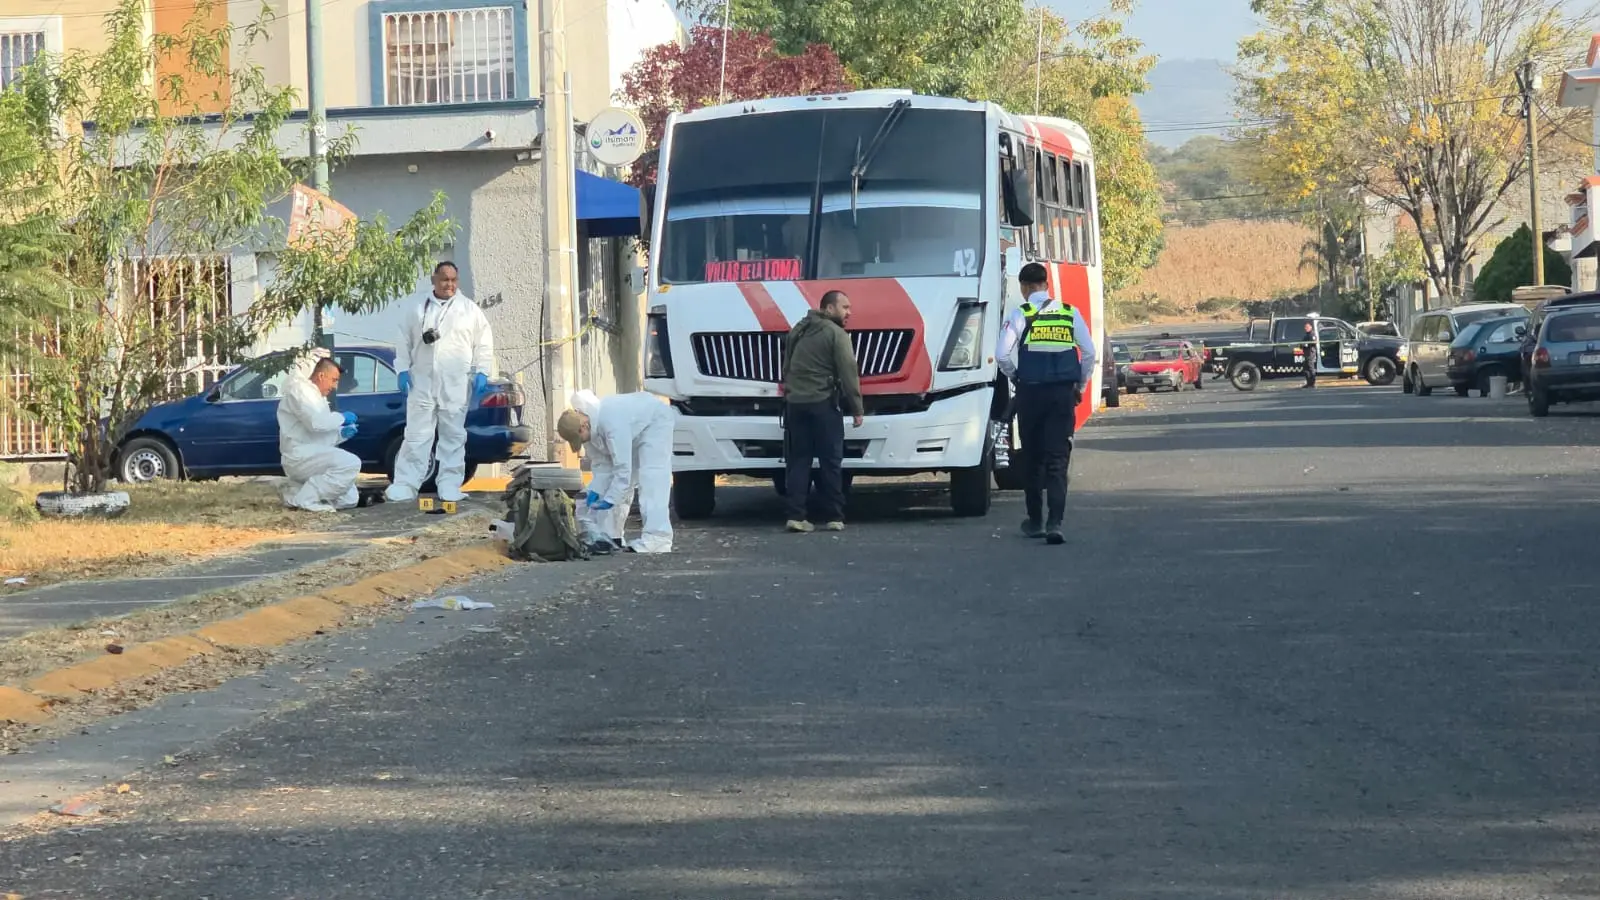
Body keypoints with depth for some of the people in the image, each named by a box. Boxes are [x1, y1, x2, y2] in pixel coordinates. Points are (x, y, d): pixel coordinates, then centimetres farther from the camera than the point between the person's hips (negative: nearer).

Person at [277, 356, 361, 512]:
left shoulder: (318, 397, 24)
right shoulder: (299, 389, -7)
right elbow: (315, 422, -23)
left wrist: (342, 434, 6)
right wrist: (342, 417, -9)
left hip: (314, 457, 10)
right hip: (300, 456, -10)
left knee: (350, 499, 5)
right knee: (351, 463, -26)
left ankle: (298, 489, 11)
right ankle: (305, 497, -19)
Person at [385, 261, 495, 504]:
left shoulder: (470, 309, 6)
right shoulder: (418, 310, 10)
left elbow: (483, 343, 4)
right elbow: (405, 342, 12)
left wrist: (481, 372, -6)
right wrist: (403, 369, 0)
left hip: (456, 384, 0)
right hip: (422, 382, 1)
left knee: (453, 435, 4)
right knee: (416, 435, -2)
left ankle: (449, 486, 9)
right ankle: (405, 486, -2)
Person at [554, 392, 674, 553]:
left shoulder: (612, 424, -41)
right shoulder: (588, 428, -14)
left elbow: (623, 467, -38)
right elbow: (601, 463, -6)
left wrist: (610, 499, -33)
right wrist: (596, 491, -17)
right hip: (633, 428, 9)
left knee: (651, 477, -24)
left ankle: (657, 539, -34)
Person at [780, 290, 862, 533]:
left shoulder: (798, 331, 17)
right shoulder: (836, 334, -6)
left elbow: (786, 368, 23)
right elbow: (848, 374, -10)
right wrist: (856, 409, -6)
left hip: (794, 403, 6)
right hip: (823, 404, -6)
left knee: (798, 461, 5)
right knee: (831, 463, 1)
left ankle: (796, 515, -3)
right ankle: (834, 517, 2)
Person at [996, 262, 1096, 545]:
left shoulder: (1020, 316, -4)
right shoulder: (1070, 313, 4)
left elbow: (1002, 355, -11)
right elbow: (1089, 352, 1)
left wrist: (1014, 377, 8)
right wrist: (1080, 384, 14)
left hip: (1030, 393, -1)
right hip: (1064, 393, 1)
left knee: (1032, 458, 13)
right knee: (1058, 458, 0)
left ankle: (1035, 522, 21)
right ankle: (1055, 523, -14)